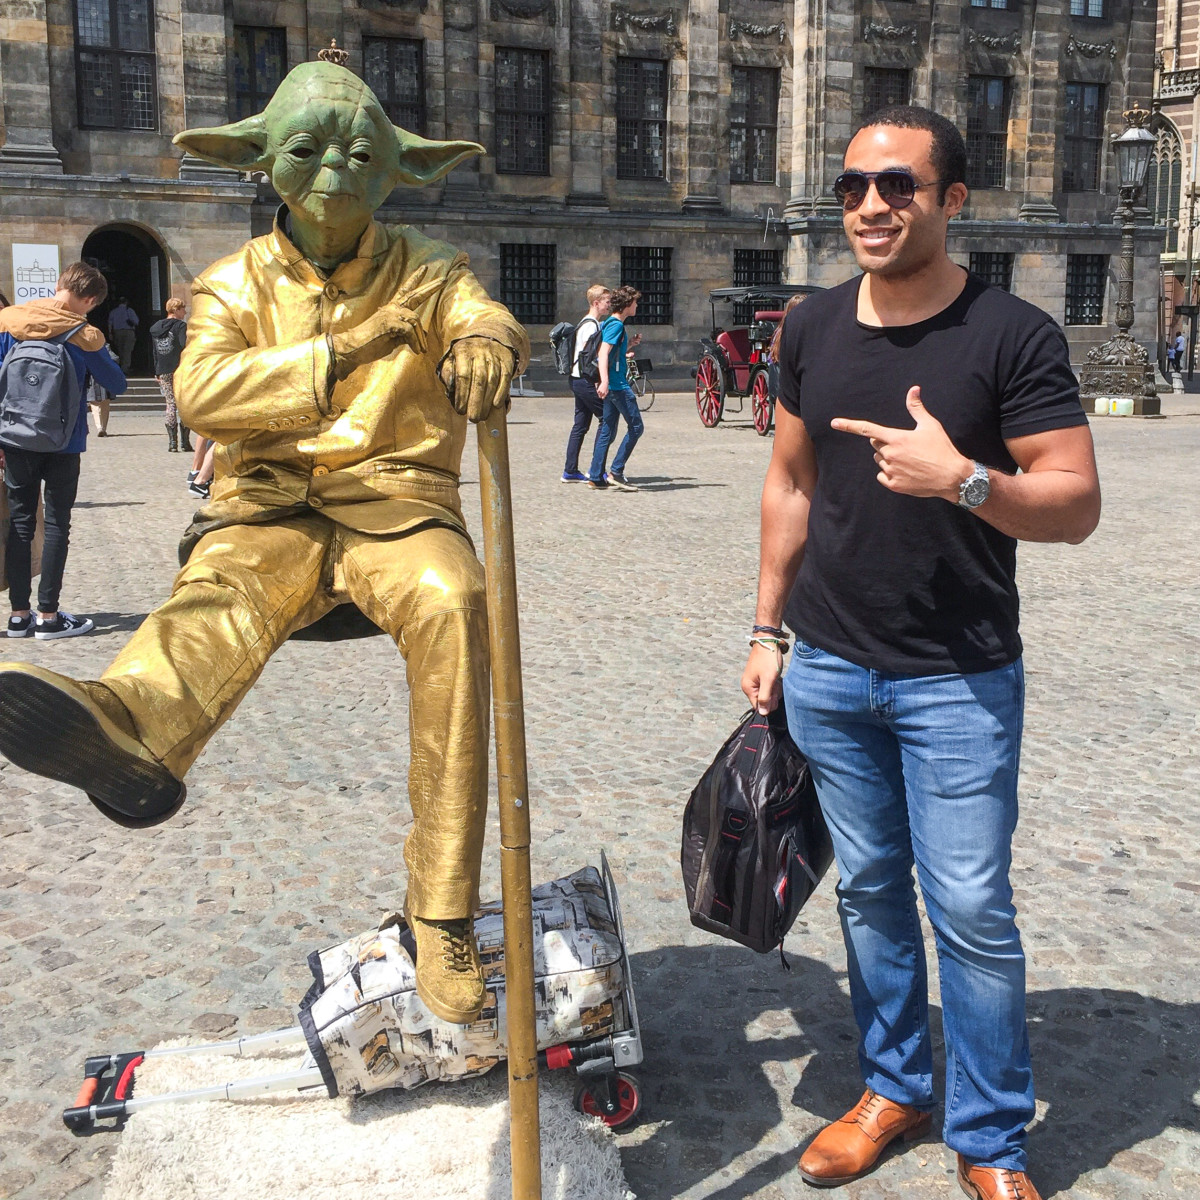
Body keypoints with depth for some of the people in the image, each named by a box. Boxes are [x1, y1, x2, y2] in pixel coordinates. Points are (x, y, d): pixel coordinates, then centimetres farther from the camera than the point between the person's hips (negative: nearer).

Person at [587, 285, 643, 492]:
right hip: (617, 384, -10)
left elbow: (613, 351, 26)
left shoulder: (611, 323, 17)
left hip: (612, 385, 10)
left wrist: (629, 343, 29)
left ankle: (596, 477, 11)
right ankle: (616, 472, -6)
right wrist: (605, 381, -32)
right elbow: (603, 353, -24)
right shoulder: (616, 325, -13)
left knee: (607, 430, 10)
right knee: (635, 427, -5)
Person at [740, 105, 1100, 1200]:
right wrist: (769, 630, 12)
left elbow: (1078, 505, -11)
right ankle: (895, 1089, 34)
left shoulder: (1014, 336, -10)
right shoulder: (814, 328, 4)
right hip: (827, 671, 4)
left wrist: (961, 479, -29)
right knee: (869, 890, 15)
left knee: (973, 914, 1)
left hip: (959, 682, -4)